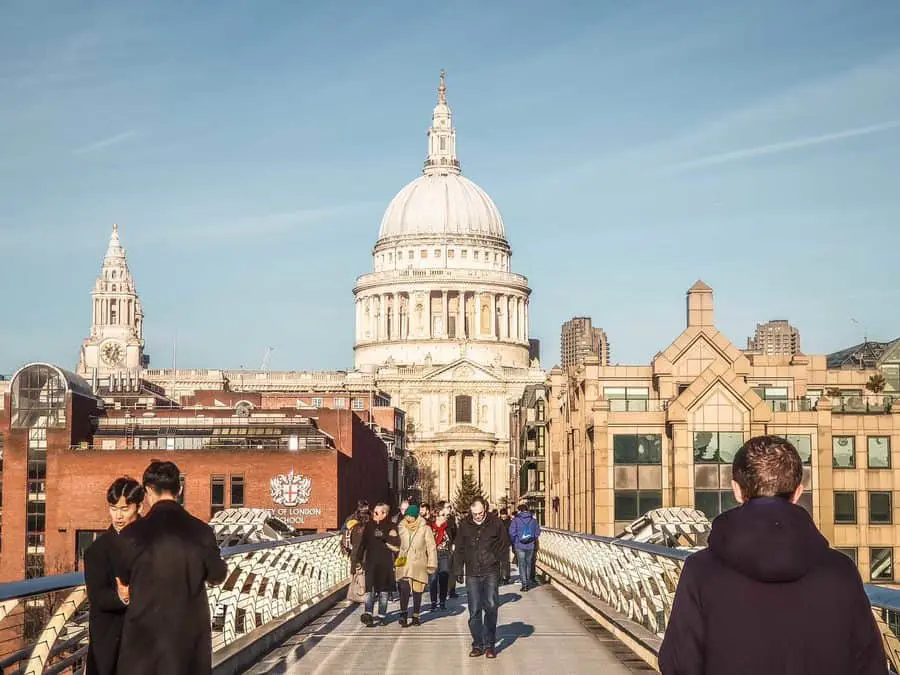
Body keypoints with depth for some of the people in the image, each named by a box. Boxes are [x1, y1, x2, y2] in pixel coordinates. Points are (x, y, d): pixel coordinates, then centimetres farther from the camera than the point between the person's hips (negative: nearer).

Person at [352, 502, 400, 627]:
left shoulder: (391, 527, -3)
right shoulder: (369, 526, 9)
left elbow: (396, 547, -11)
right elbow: (362, 544, 15)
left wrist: (384, 538, -20)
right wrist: (358, 560, 13)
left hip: (385, 564, -2)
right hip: (371, 563, 2)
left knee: (383, 591, 6)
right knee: (370, 589, -8)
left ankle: (380, 616, 13)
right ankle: (368, 613, -17)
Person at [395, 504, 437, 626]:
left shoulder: (425, 529, 0)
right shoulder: (401, 528, 7)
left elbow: (431, 547, 2)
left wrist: (431, 565, -2)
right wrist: (395, 561, 14)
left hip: (419, 565, -1)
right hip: (404, 564, 1)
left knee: (417, 591, 4)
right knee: (404, 589, -15)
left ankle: (415, 616, 17)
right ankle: (403, 614, -10)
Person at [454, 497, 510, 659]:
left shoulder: (495, 523, 1)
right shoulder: (464, 525, 6)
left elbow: (504, 545, 9)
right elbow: (459, 550, 13)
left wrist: (498, 560, -2)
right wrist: (458, 570, 9)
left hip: (491, 573, -2)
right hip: (472, 573, 2)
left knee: (491, 606, -9)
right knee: (474, 610, 2)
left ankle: (490, 644, 2)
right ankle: (478, 645, 11)